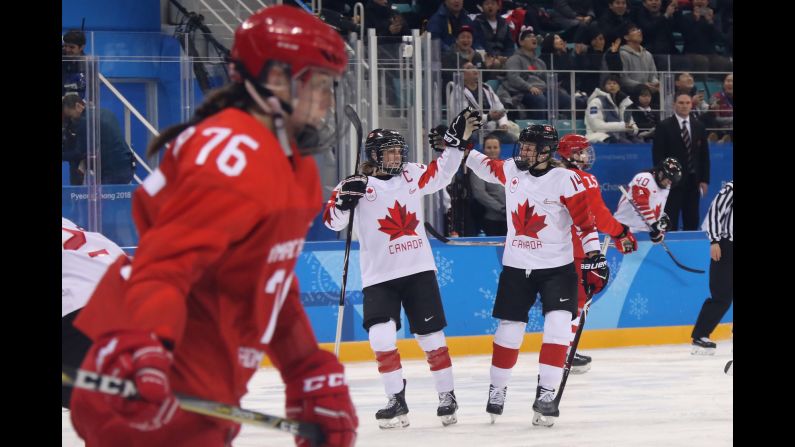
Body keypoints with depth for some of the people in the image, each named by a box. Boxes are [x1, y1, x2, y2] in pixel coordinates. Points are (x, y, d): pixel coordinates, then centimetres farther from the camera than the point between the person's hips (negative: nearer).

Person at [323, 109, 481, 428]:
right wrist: (344, 200, -29)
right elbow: (333, 221, -10)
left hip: (419, 270, 2)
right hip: (379, 276, -2)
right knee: (381, 335, -17)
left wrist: (458, 140, 1)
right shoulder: (356, 185, -4)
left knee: (431, 335, 5)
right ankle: (397, 401, -8)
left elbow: (442, 172, 13)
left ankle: (447, 396, 17)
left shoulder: (411, 176, 6)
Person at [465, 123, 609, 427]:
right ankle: (497, 389, 23)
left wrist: (595, 259, -14)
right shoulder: (511, 170, 0)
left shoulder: (566, 180, -13)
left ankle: (546, 394, -13)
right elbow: (481, 163, 19)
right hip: (516, 267, 3)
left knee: (558, 327, -16)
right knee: (508, 330, 6)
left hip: (557, 268, -3)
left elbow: (585, 222, -11)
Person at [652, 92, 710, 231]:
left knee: (692, 222, 5)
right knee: (670, 223, -5)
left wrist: (704, 180, 6)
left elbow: (704, 155, 12)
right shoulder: (664, 127, -2)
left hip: (693, 181, 4)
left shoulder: (698, 126, 11)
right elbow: (657, 155, -5)